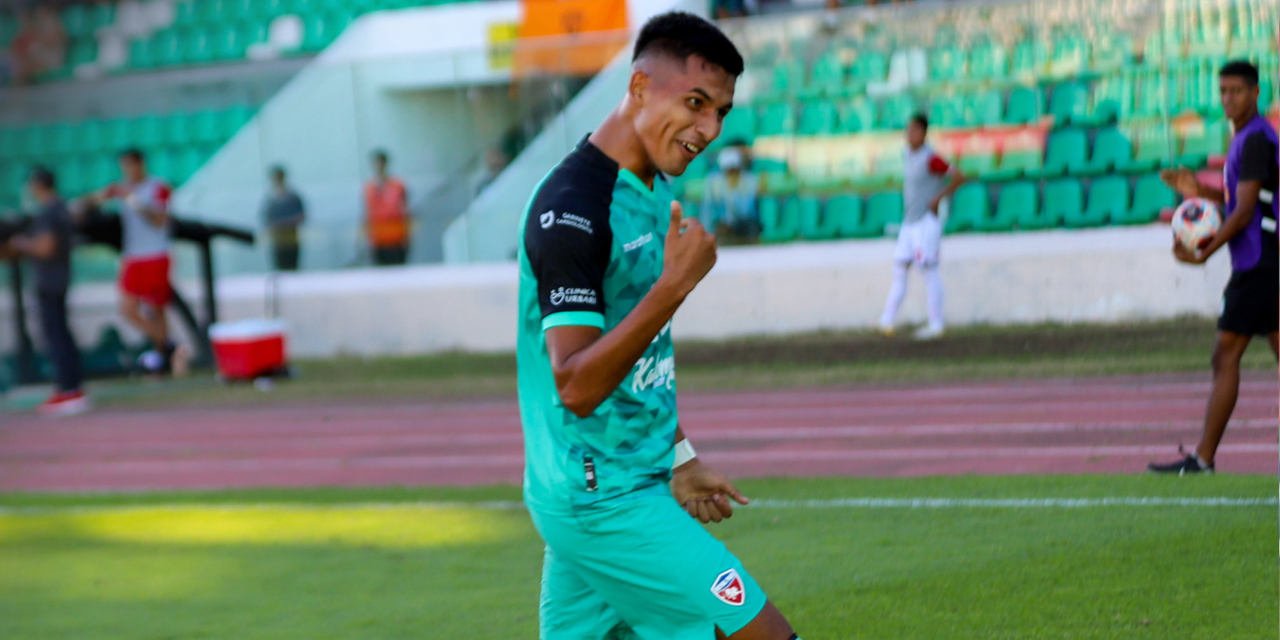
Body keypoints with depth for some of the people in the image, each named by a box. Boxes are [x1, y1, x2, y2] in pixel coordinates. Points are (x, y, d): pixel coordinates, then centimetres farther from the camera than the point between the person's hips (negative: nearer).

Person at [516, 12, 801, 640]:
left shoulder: (653, 191, 11)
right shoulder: (570, 209, -20)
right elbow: (577, 387, -27)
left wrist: (677, 457, 26)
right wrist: (674, 286, -32)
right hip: (604, 499, -9)